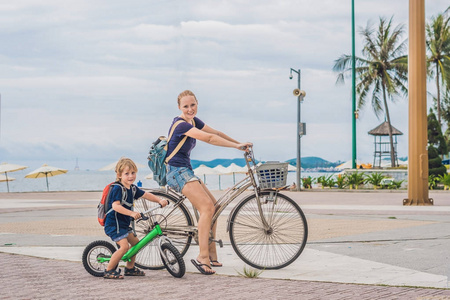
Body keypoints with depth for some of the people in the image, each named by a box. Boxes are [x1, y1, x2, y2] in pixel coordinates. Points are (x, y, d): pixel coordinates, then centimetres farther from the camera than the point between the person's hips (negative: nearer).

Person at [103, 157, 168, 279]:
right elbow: (115, 206, -31)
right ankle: (108, 271, -13)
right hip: (114, 224, -10)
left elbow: (146, 195, 16)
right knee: (124, 246, -22)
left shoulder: (132, 188, 8)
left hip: (124, 224, 10)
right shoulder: (118, 188, -19)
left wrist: (160, 200, 0)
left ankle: (130, 268, 34)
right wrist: (132, 213, -41)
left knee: (136, 243, 19)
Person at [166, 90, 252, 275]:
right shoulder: (181, 125, -19)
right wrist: (237, 146, -28)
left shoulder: (193, 121, 11)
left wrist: (240, 144, 6)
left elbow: (217, 133, 13)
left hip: (186, 171, 10)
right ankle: (202, 257, -28)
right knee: (207, 206, -24)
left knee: (214, 207, 6)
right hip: (178, 171, -10)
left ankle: (212, 255, 11)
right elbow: (209, 138, -28)